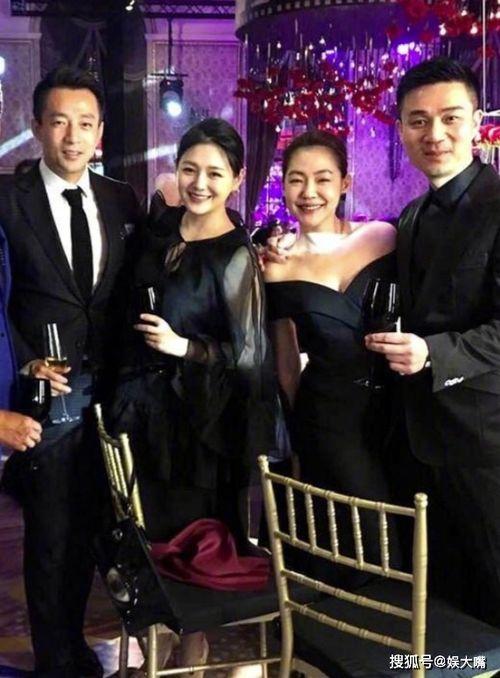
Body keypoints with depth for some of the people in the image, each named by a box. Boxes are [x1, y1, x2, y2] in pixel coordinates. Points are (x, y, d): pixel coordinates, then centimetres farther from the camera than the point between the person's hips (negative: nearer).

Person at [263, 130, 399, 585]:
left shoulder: (384, 238, -2)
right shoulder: (278, 267, 1)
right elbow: (287, 361, 7)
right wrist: (299, 432, 10)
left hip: (392, 405, 1)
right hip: (328, 416, -1)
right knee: (378, 548, 1)